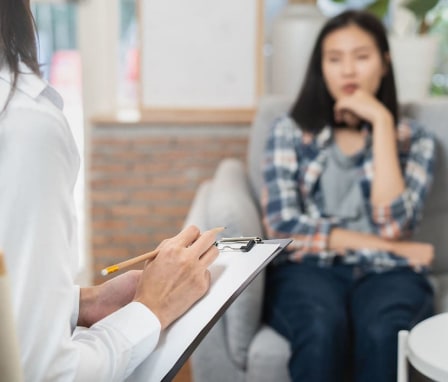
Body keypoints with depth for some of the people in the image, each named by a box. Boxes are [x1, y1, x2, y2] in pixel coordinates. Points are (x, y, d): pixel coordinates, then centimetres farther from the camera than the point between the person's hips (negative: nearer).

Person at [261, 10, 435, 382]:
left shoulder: (414, 139, 9)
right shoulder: (290, 132, 8)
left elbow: (393, 224, -8)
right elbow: (284, 225, -5)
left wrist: (381, 123, -7)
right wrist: (385, 246, -6)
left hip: (386, 271, 1)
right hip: (309, 268, 0)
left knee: (385, 334, -35)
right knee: (322, 329, -36)